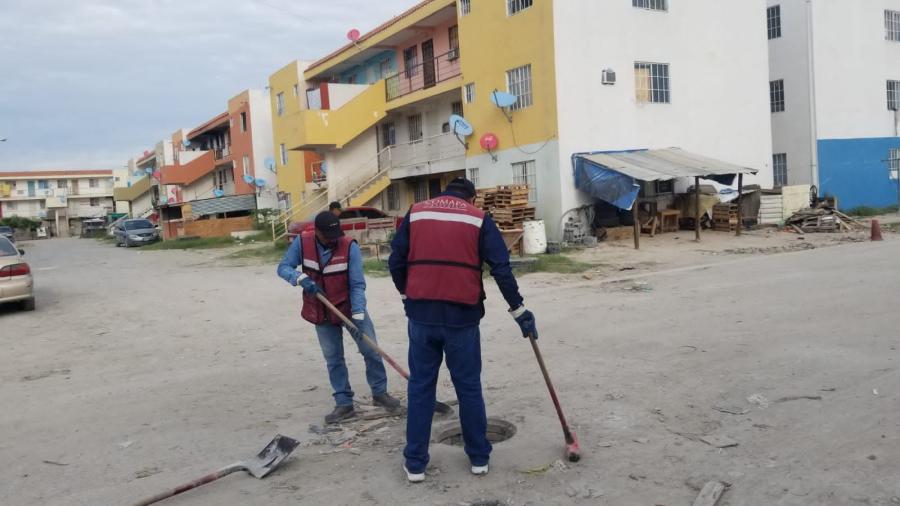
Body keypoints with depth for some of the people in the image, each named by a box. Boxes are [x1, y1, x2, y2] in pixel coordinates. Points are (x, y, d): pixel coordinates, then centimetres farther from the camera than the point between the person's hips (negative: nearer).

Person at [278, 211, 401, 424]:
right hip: (322, 312, 2)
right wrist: (301, 278, -28)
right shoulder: (302, 242, -13)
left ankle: (380, 393, 21)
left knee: (370, 350, 0)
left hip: (350, 307, -2)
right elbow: (283, 267, -7)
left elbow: (357, 285, -21)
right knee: (333, 358, 8)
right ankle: (344, 404, 19)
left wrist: (358, 315, -29)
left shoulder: (349, 246, -21)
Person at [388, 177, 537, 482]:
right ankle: (479, 457, 23)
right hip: (462, 315, -1)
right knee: (469, 386, 12)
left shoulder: (416, 213, 9)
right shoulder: (478, 218, 5)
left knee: (420, 386, 11)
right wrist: (518, 310, 4)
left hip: (421, 314, 1)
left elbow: (396, 261, 9)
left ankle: (415, 463, 16)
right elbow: (501, 268, -2)